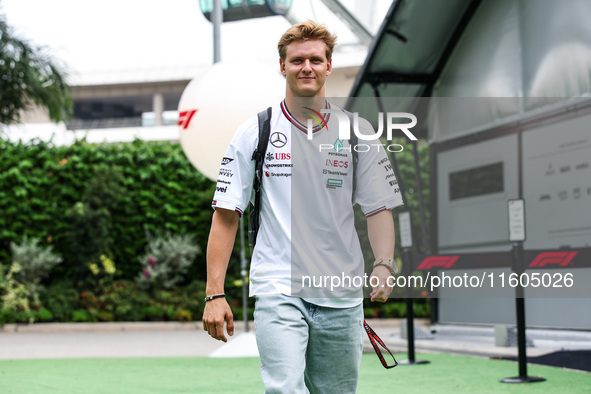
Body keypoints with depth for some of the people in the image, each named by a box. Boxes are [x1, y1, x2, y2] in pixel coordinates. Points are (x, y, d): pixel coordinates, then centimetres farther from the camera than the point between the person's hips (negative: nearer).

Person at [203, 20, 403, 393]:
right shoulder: (254, 132, 2)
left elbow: (380, 208, 7)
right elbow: (226, 215, 3)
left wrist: (384, 265, -12)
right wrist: (215, 293, -4)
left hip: (342, 299, 2)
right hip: (277, 291, -2)